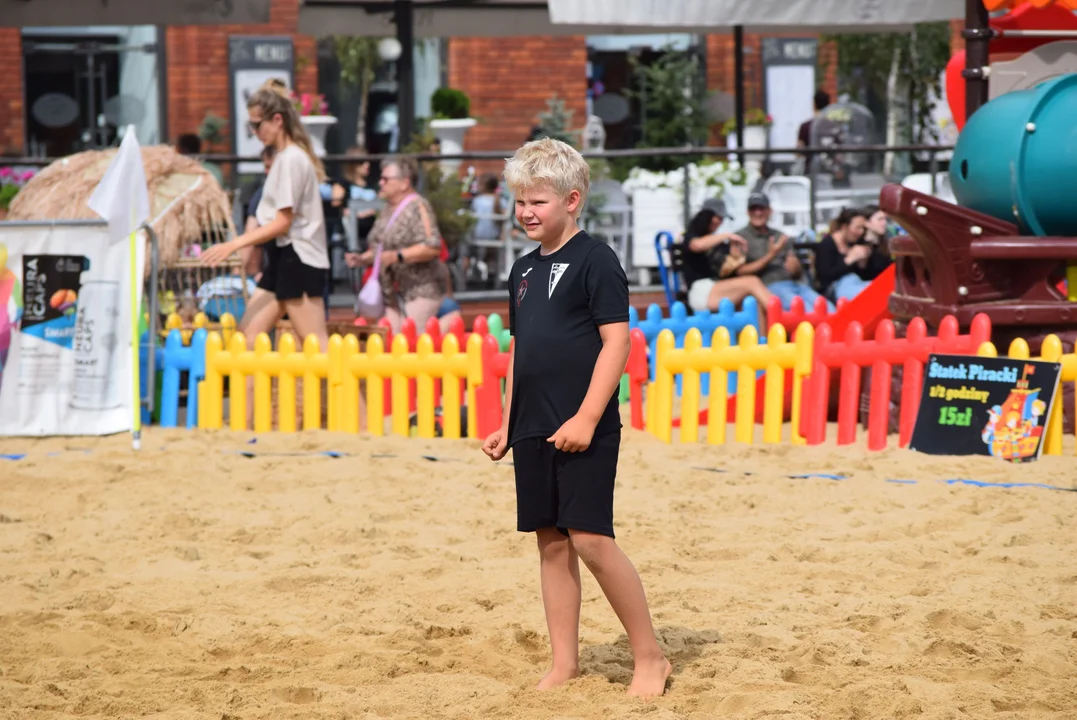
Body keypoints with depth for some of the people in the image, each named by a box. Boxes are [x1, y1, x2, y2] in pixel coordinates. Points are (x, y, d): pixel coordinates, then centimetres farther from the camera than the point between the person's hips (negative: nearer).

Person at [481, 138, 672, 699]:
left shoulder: (594, 259, -8)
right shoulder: (525, 269, 15)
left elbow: (616, 341, -13)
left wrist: (586, 418, -18)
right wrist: (507, 424, 18)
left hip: (582, 429, -8)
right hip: (533, 430, 8)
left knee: (590, 538, -11)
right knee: (550, 542, 8)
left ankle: (649, 657, 1)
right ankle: (564, 665, 14)